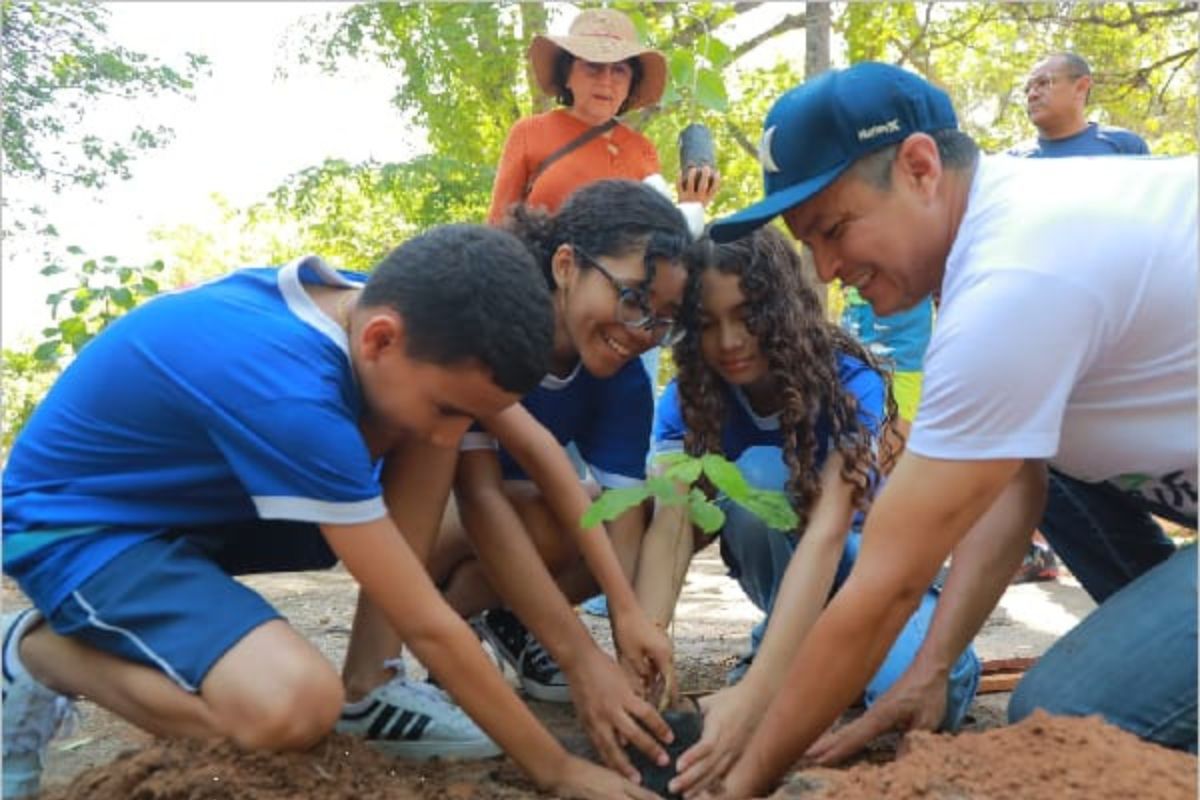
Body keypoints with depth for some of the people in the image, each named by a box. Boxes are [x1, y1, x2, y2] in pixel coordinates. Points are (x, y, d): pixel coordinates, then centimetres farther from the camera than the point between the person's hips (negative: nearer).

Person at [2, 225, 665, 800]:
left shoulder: (372, 301, -13)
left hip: (199, 498, 7)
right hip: (77, 522, -7)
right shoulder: (287, 391, -37)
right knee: (294, 707, -32)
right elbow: (426, 627, -31)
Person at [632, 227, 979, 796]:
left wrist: (754, 692, -54)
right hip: (773, 563, 2)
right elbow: (670, 526, -32)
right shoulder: (687, 399, -19)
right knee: (759, 473, -32)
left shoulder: (849, 382, -28)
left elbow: (827, 532, -41)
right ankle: (794, 650, -12)